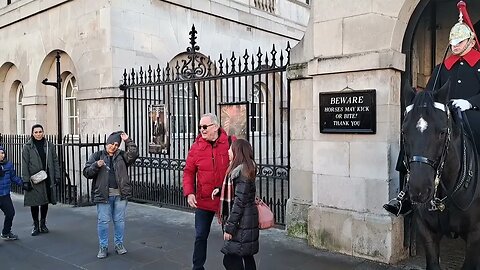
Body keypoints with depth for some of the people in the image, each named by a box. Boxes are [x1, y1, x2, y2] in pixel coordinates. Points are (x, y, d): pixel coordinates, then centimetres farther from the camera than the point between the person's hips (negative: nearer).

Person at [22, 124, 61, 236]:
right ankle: (36, 225, 18)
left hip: (47, 179, 2)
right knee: (34, 203, 4)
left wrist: (57, 176, 2)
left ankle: (43, 224, 26)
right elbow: (24, 165, -4)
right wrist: (26, 181, -10)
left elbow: (55, 161, 8)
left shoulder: (49, 145, 5)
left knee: (45, 202, 11)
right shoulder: (27, 147, -2)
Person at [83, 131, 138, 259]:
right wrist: (96, 165, -15)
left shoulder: (121, 155, 8)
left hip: (120, 194, 1)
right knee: (103, 221, 3)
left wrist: (128, 140, -12)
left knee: (119, 220, 9)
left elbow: (134, 154, -10)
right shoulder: (97, 155, 6)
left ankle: (119, 244, 24)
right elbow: (86, 172, 3)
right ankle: (103, 247, 15)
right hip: (103, 194, -1)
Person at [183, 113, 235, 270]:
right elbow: (189, 171, 1)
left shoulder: (231, 143, -7)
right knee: (201, 236, 11)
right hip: (203, 200, 1)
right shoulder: (196, 147, -3)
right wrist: (189, 192, -11)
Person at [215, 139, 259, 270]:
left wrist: (229, 227, -19)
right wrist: (220, 190, 3)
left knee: (230, 259, -8)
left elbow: (239, 202, -21)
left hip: (242, 222, -10)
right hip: (247, 221, 10)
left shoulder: (242, 171, -18)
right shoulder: (239, 168, 12)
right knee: (246, 256, 17)